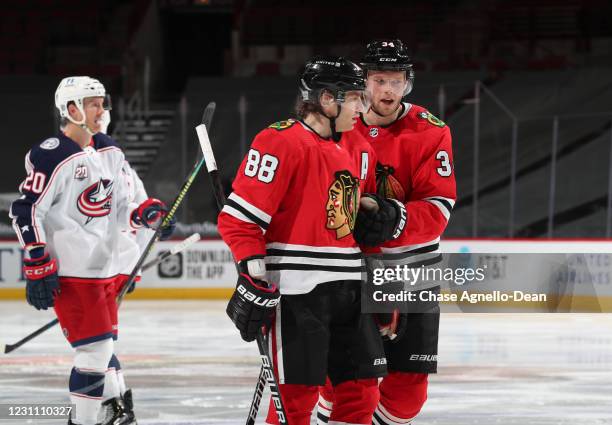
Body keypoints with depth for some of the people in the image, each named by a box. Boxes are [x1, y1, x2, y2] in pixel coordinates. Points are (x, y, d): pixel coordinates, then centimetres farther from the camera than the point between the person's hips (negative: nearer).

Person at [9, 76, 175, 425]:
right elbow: (27, 211, -14)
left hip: (106, 265, 8)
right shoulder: (52, 156, -13)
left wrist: (147, 213, 0)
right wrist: (38, 268, -17)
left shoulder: (109, 151, 13)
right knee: (95, 347, -11)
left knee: (103, 343, 16)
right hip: (71, 271, -8)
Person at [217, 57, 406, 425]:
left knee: (362, 386, 8)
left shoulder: (358, 147, 13)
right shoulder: (282, 142, -13)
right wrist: (255, 279, -18)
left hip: (348, 286, 8)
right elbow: (239, 218, -16)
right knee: (298, 390, -8)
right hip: (296, 287, -8)